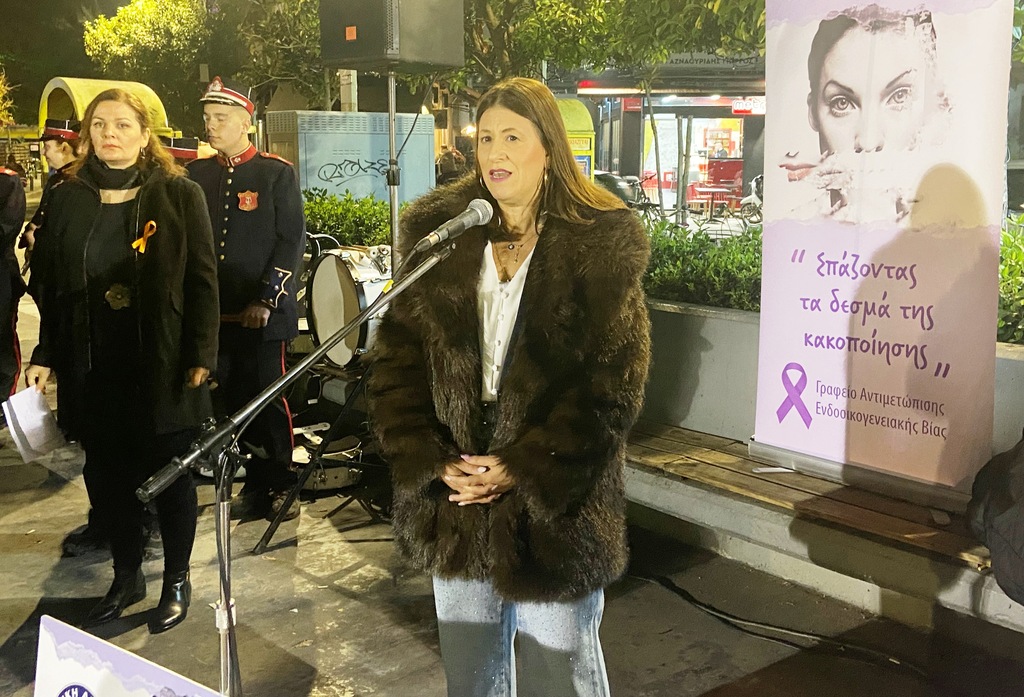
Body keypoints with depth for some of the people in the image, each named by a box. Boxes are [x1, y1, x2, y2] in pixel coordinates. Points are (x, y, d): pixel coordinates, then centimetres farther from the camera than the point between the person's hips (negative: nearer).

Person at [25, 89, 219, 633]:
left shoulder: (180, 195, -3)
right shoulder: (68, 199, 8)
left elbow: (202, 280, -5)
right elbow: (56, 286, 10)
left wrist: (200, 357, -10)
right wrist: (45, 356, 6)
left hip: (161, 363, -3)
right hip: (92, 366, 4)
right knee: (106, 473, 10)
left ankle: (177, 579, 24)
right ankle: (126, 576, 28)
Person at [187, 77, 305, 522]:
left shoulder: (277, 173, 0)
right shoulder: (196, 175, 12)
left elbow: (292, 242, -5)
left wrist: (266, 300, -12)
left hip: (263, 315, -4)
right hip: (213, 314, 4)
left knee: (268, 400, 1)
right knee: (232, 401, 6)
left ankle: (280, 487, 14)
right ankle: (257, 483, 18)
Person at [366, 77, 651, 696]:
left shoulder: (602, 242, -7)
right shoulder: (439, 233, 4)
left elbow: (611, 385, -12)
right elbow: (396, 361, 1)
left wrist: (522, 470, -16)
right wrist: (433, 463, -10)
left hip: (556, 506, -3)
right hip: (453, 499, 4)